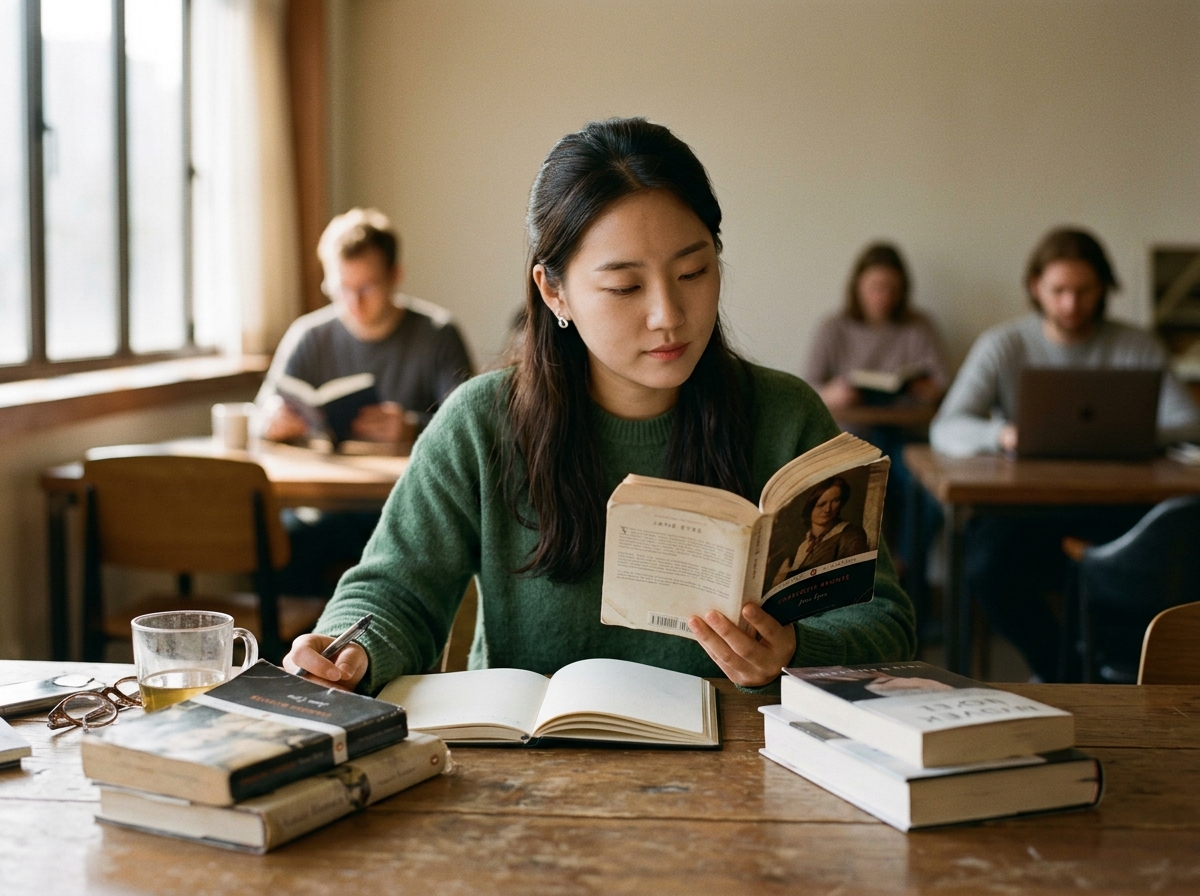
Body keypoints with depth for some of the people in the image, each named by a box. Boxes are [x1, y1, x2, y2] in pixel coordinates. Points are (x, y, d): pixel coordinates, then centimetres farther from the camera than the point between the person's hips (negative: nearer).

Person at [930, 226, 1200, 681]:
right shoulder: (1002, 345, 5)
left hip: (1113, 503, 1)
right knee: (987, 566, -33)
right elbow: (946, 428, -6)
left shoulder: (1137, 348, 10)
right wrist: (1000, 435, -29)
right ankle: (1061, 673, -8)